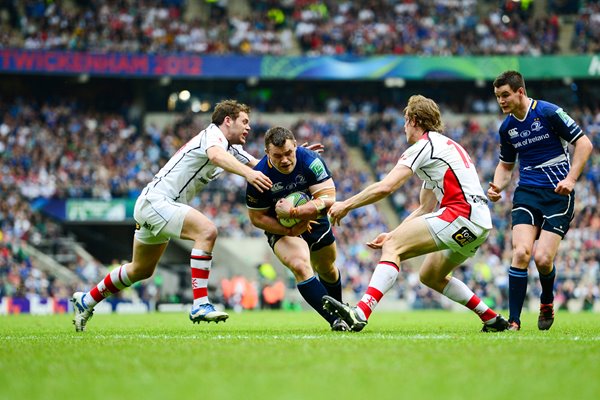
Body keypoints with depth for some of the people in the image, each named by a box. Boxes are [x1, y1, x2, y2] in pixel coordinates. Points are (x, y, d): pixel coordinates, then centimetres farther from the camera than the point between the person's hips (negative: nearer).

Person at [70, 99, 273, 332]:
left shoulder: (233, 150, 14)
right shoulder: (213, 134, -14)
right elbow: (215, 155, -37)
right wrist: (248, 173, -53)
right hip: (156, 200, -10)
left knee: (141, 270, 24)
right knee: (207, 231, -29)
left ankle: (86, 301, 42)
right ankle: (200, 306, -30)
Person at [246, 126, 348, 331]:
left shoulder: (311, 160, -28)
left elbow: (328, 200, -32)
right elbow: (256, 217, -17)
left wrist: (293, 212, -41)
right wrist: (289, 231, -27)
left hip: (313, 221, 3)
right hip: (281, 228, -2)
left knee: (326, 269, 23)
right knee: (300, 266, -30)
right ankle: (336, 321, -30)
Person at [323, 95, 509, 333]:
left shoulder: (423, 146, -2)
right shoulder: (441, 146, 28)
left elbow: (384, 187, -13)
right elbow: (425, 209, 28)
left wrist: (346, 205, -2)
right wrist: (393, 234, 21)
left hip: (461, 215, -10)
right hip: (480, 223, 10)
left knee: (392, 248, -15)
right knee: (430, 276, 24)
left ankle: (361, 313, -33)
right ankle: (493, 320, 24)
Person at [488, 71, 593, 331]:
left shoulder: (548, 112, -9)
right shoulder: (507, 127, 9)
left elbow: (584, 143, -7)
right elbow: (506, 165, 24)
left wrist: (571, 178, -16)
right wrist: (497, 186, 3)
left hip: (557, 195, -4)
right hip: (527, 193, 4)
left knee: (543, 259, -13)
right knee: (521, 252, -17)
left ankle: (547, 302, 21)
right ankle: (514, 321, -13)